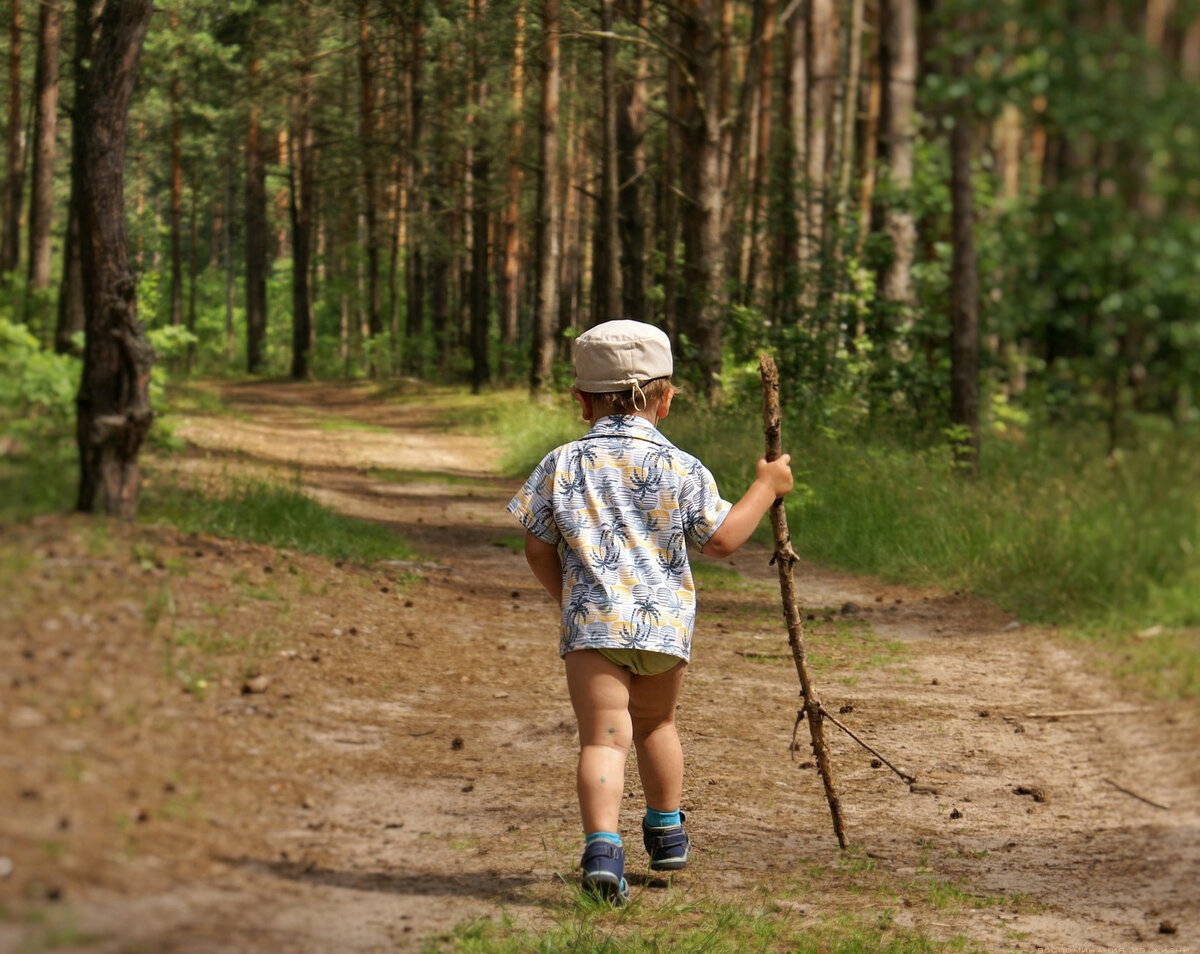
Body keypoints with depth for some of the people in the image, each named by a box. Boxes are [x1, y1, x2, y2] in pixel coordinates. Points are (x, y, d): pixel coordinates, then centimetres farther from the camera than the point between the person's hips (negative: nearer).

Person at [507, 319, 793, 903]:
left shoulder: (562, 466, 3)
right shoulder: (682, 470, 1)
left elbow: (538, 548, 8)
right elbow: (722, 539, 3)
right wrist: (767, 487, 16)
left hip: (593, 621, -2)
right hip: (665, 621, 2)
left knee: (603, 736, -8)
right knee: (655, 724, 24)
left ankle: (602, 845, -29)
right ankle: (666, 831, 39)